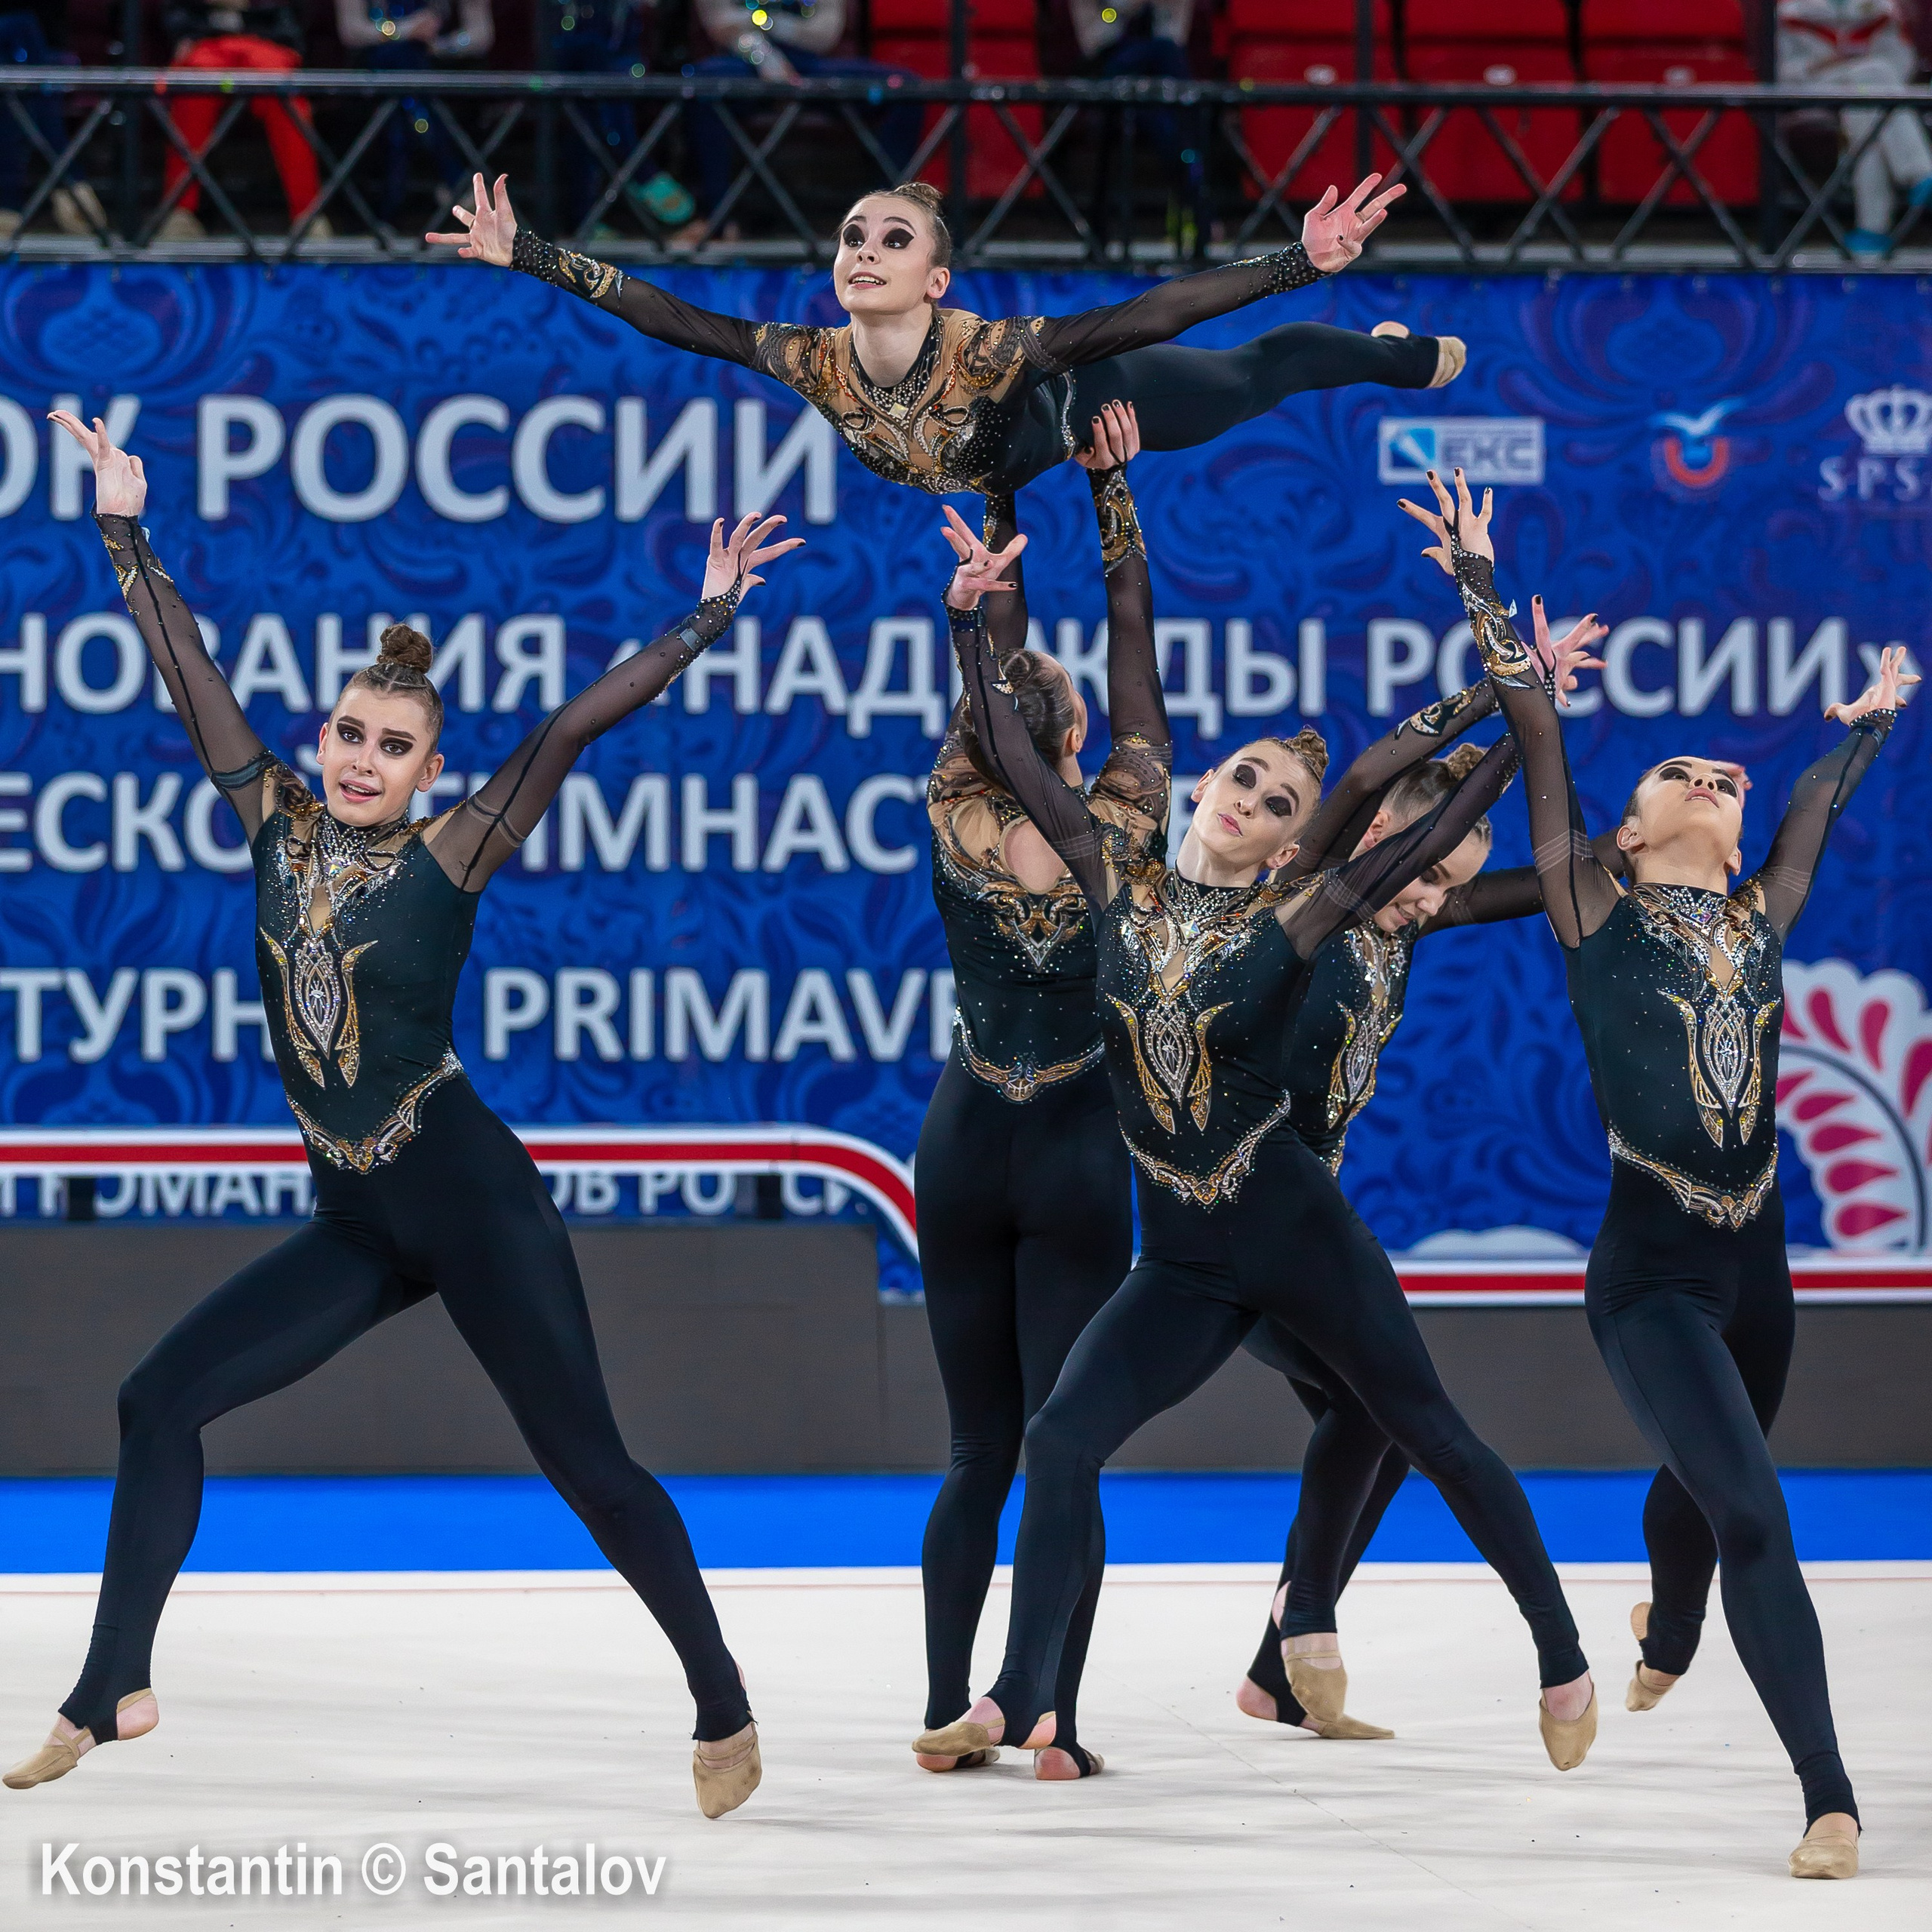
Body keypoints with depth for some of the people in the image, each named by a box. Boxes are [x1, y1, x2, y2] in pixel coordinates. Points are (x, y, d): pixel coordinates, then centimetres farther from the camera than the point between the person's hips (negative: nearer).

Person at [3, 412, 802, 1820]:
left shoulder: (447, 859, -7)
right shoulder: (278, 824, 4)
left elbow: (570, 728, -14)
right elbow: (192, 675, 5)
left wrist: (709, 618, -18)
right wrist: (125, 531, 6)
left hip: (470, 1203, -5)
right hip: (355, 1226, 5)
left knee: (585, 1460, -5)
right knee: (162, 1398, -2)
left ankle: (725, 1716, 6)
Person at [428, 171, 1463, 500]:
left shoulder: (987, 351, -45)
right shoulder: (816, 362, -32)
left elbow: (1141, 318, -52)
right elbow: (669, 317, -30)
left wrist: (1301, 264, -63)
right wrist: (523, 254, -35)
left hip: (1089, 413, -2)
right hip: (1002, 471, 3)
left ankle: (1409, 356, 52)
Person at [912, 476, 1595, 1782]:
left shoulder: (1295, 917, -7)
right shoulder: (1125, 883, 3)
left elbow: (1430, 837, -13)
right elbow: (1019, 762, 2)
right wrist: (969, 619, -3)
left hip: (1295, 1235, -3)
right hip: (1183, 1266, 3)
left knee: (1437, 1439, 7)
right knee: (1062, 1442, -14)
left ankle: (1564, 1662, 20)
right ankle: (1033, 1712, -13)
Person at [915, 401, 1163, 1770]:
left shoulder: (960, 833, -7)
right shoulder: (1120, 839, -12)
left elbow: (995, 634, -1)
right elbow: (1135, 662, -6)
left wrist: (1008, 487, 0)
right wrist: (1114, 491, -4)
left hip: (964, 1156, 3)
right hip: (1078, 1164, -3)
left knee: (978, 1452, 10)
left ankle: (947, 1713, 5)